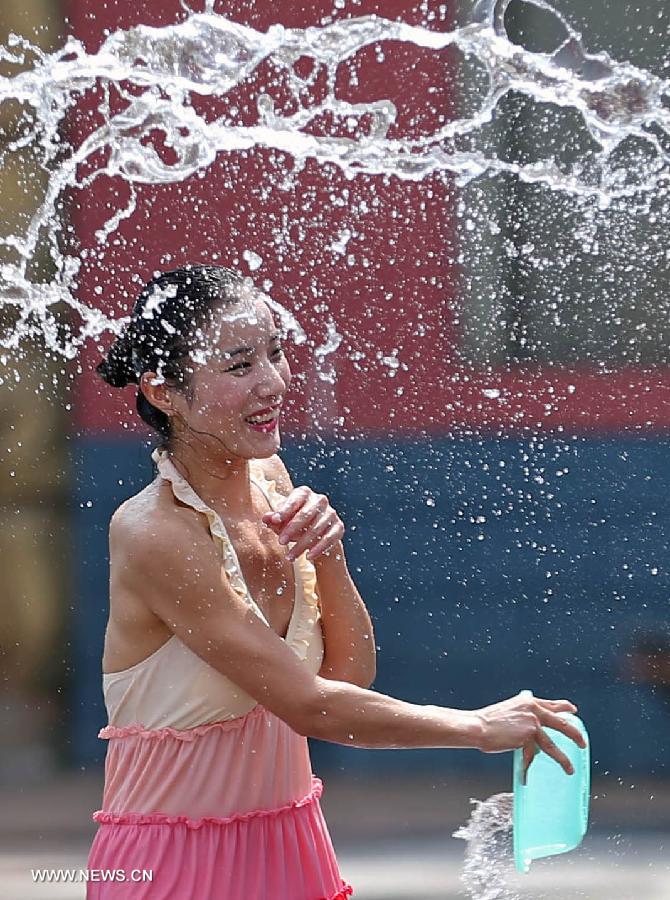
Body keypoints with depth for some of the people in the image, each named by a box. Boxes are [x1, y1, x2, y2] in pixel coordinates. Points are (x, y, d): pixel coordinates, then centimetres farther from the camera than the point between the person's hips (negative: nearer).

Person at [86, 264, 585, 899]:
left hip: (290, 846, 7)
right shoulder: (153, 532, -20)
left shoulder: (271, 483, 3)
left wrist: (328, 559, -11)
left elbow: (350, 676, 6)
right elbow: (308, 705, -20)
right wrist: (480, 728, -13)